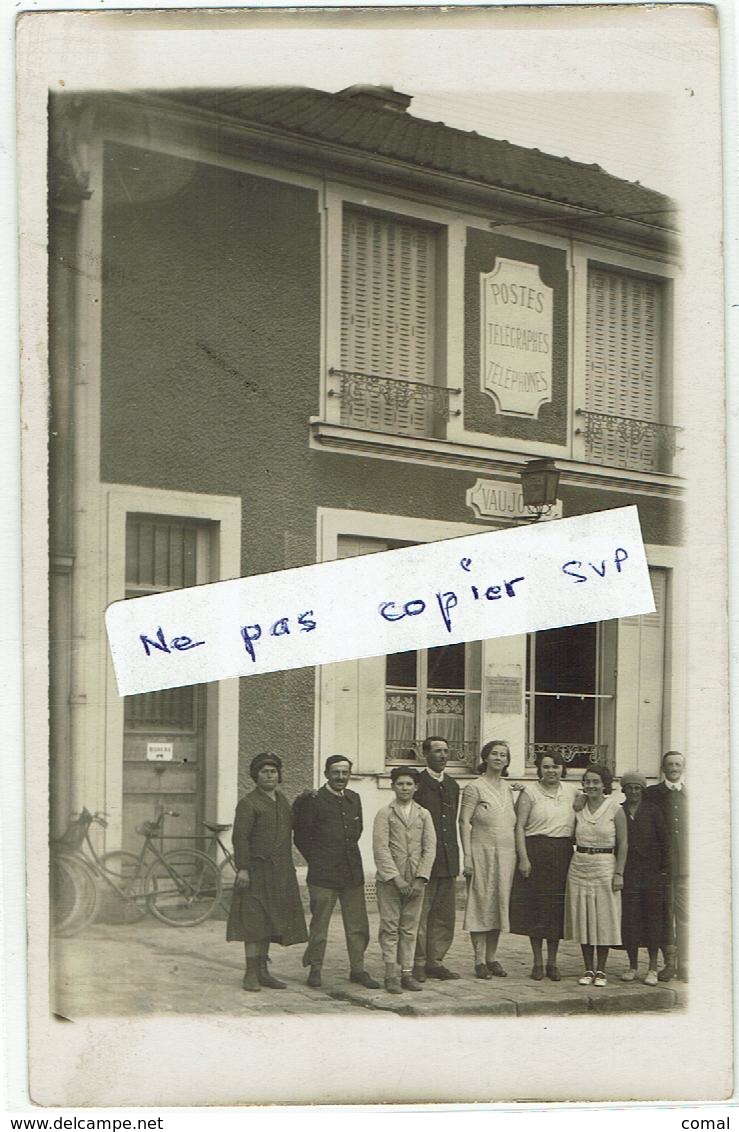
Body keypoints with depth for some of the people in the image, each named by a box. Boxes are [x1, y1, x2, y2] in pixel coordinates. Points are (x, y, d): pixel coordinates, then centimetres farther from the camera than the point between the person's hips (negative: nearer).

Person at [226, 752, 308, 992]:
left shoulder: (281, 800, 15)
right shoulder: (248, 803, -8)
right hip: (257, 871, -7)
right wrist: (242, 868, -21)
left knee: (268, 924, 10)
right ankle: (251, 974, -5)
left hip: (280, 874, 7)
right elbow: (240, 837, -15)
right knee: (253, 922, -7)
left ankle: (263, 972, 15)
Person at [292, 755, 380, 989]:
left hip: (352, 872, 5)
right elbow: (301, 837, -3)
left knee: (358, 926, 6)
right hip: (323, 874, -5)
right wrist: (317, 861, 1)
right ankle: (315, 968, 14)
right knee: (319, 924, 2)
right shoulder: (314, 800, -8)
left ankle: (357, 969, 15)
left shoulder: (354, 799, 10)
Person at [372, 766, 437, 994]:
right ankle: (391, 975, 1)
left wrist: (420, 879, -6)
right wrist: (397, 879, -12)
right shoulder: (385, 813, 1)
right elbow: (381, 849, -6)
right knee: (390, 928, -2)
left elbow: (430, 848, 6)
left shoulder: (424, 815, 10)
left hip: (415, 881, 3)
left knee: (410, 928, 5)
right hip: (389, 880, -3)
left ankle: (407, 973, 10)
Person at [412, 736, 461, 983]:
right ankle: (418, 964, 4)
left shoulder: (452, 785, 16)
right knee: (420, 913, -3)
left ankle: (435, 962, 16)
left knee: (445, 915, 8)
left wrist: (456, 857, 17)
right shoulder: (417, 783, -6)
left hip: (448, 860, 7)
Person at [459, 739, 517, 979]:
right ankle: (479, 960, 0)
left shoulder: (507, 790, 14)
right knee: (481, 903, -4)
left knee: (499, 904, 8)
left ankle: (492, 958, 15)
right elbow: (464, 822, -8)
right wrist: (467, 856, -15)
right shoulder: (474, 788, -4)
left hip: (506, 855, 6)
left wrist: (518, 856, 12)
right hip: (482, 852, -6)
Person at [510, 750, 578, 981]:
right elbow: (520, 826, -4)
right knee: (536, 905, -1)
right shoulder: (530, 792, 0)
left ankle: (552, 962, 13)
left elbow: (577, 824, 15)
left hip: (563, 855, 3)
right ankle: (538, 962, 9)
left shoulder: (572, 792, 11)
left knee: (558, 908, 3)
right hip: (535, 852, -3)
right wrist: (523, 858, -12)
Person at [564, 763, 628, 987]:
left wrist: (619, 873, -8)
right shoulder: (578, 809, 6)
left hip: (605, 867, -3)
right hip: (580, 866, 3)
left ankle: (601, 970, 9)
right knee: (582, 919, 4)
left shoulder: (614, 809, -4)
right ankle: (588, 969, 13)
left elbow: (623, 844, -3)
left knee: (604, 919, 0)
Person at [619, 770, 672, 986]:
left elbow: (664, 841, 2)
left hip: (651, 872, -2)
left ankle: (653, 968, 7)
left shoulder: (653, 811, 2)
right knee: (629, 918, 2)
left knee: (653, 917, 1)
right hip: (627, 872, 2)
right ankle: (632, 966, 14)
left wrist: (664, 870, -4)